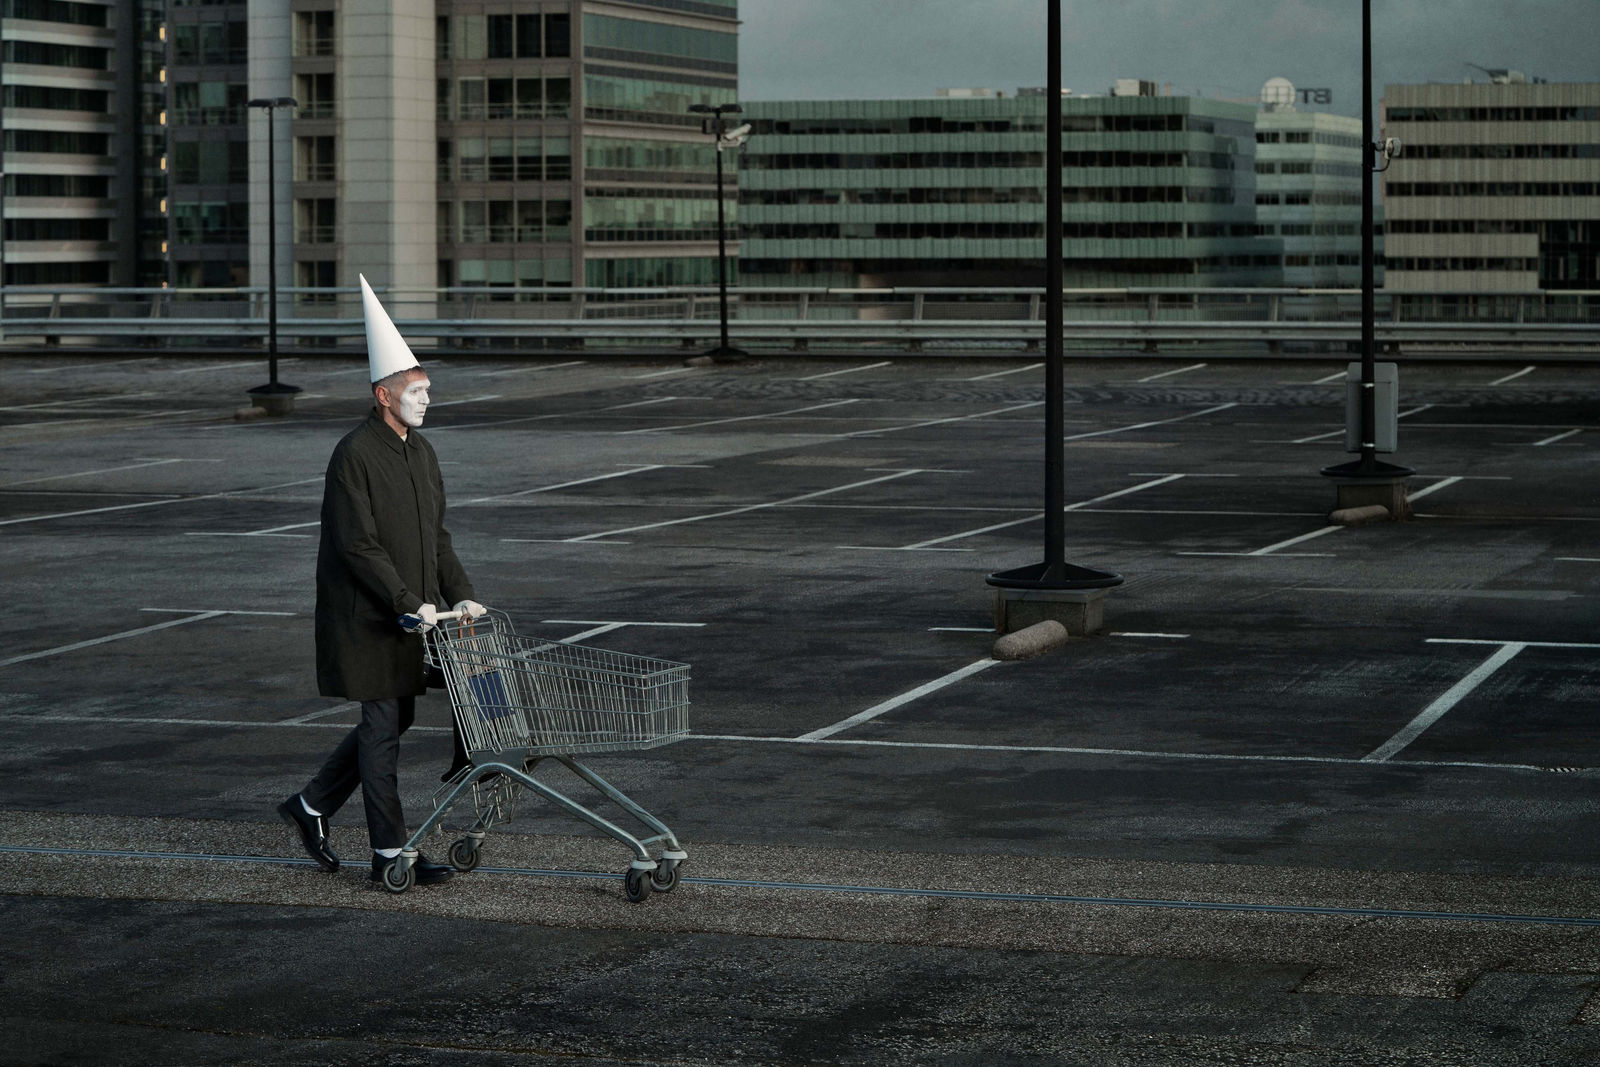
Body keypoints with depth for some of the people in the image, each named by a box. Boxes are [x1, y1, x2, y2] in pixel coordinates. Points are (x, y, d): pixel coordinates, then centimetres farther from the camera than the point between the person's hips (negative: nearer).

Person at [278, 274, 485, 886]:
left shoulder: (422, 452, 11)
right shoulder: (354, 454, -15)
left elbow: (436, 536, 16)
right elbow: (358, 544, -20)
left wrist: (459, 595, 4)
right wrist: (409, 604, -23)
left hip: (410, 617, 9)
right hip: (366, 619, -8)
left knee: (394, 719, 14)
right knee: (383, 726, -3)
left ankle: (311, 807, 29)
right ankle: (390, 854, 3)